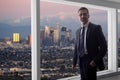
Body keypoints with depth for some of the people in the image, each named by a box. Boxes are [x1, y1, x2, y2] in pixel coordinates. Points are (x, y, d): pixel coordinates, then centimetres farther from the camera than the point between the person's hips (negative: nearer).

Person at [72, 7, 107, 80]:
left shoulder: (96, 28, -5)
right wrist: (74, 62, 11)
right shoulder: (78, 31, 13)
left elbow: (103, 47, -8)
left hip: (91, 61, -5)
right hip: (81, 61, 6)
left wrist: (96, 60, -15)